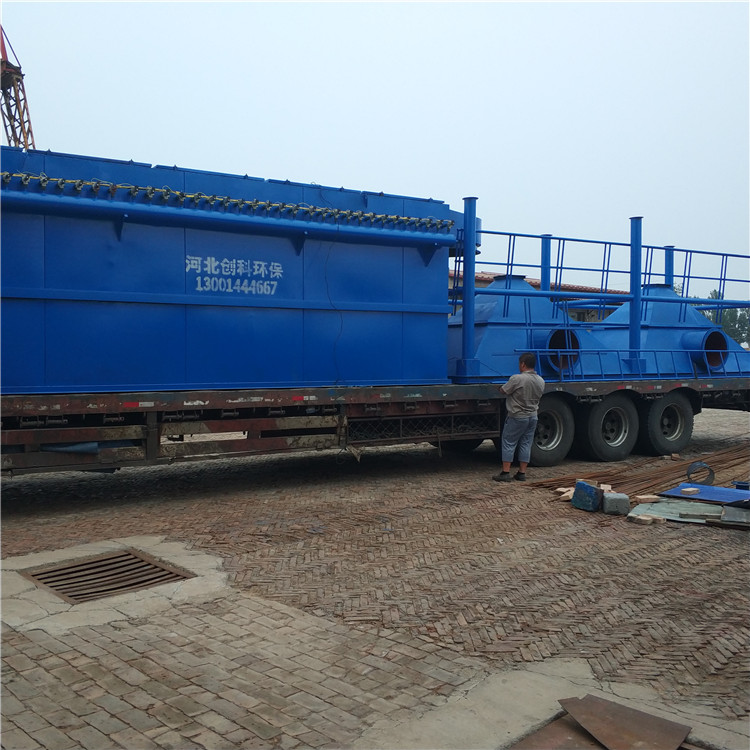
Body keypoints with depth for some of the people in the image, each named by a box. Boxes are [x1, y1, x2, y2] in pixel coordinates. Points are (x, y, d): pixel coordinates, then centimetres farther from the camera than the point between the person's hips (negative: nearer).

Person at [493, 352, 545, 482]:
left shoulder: (517, 379, -19)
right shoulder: (541, 381, 4)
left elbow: (504, 390, -10)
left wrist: (500, 387, 11)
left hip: (517, 417, -6)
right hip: (533, 416, 6)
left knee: (508, 443, 2)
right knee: (526, 444, 11)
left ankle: (505, 472, 0)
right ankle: (522, 473, 12)